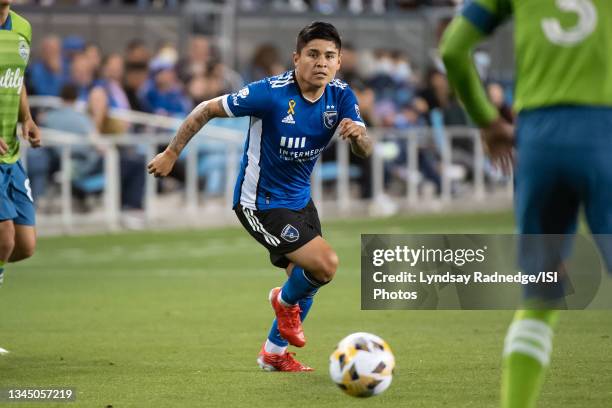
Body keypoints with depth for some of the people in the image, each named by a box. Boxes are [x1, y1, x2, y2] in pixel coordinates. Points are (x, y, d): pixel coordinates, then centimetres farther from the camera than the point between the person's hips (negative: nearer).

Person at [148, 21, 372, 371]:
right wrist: (172, 153, -10)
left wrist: (358, 135, -38)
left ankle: (275, 353, 38)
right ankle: (286, 302, 13)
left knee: (307, 279, 16)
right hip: (261, 202, -7)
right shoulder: (271, 93, -25)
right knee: (326, 264, -19)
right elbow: (208, 109, -15)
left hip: (299, 198, 7)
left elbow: (366, 151, -14)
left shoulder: (341, 96, -8)